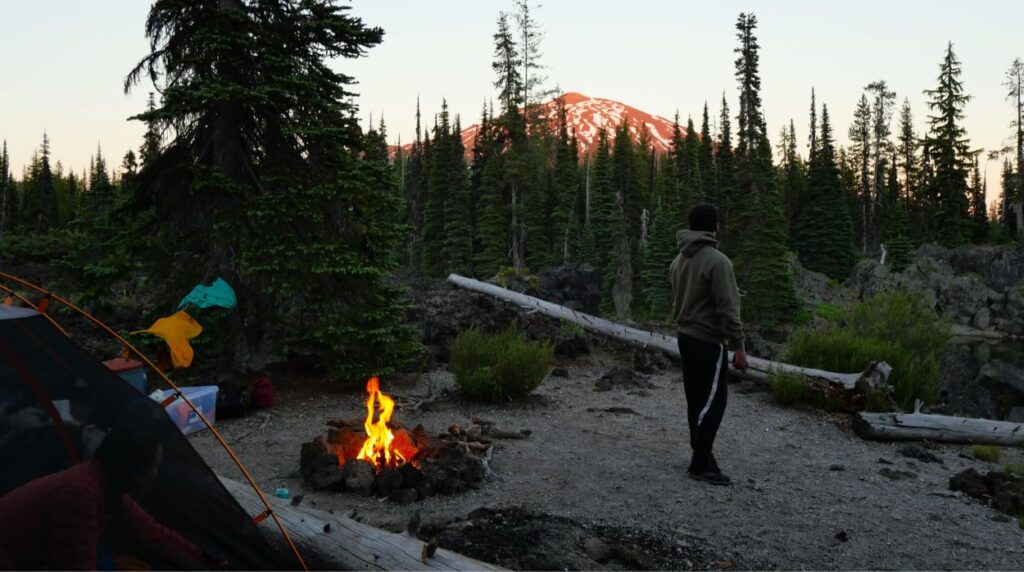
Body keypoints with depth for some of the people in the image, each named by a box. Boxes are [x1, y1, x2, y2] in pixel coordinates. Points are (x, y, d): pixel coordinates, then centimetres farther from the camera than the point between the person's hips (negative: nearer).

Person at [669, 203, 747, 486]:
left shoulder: (679, 260, 10)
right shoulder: (717, 261, -17)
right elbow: (728, 309, -19)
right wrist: (738, 346, -15)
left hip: (686, 336, 8)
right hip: (709, 340, -8)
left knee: (696, 398, 14)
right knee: (712, 401, -3)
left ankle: (701, 453, 22)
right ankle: (701, 462, 0)